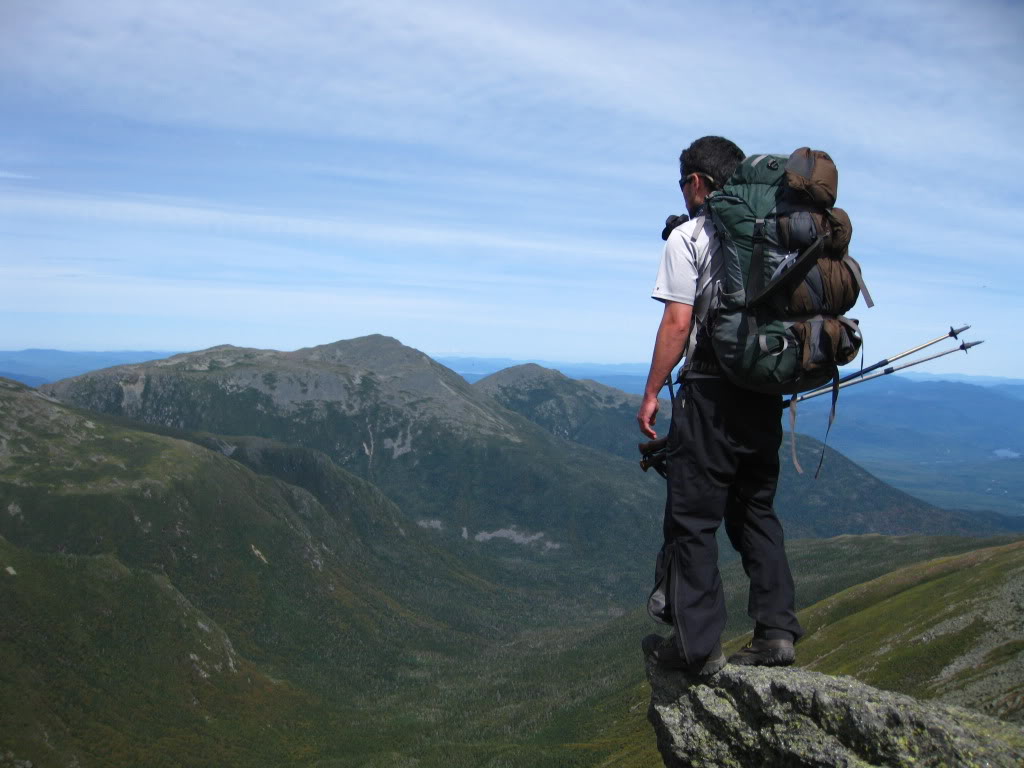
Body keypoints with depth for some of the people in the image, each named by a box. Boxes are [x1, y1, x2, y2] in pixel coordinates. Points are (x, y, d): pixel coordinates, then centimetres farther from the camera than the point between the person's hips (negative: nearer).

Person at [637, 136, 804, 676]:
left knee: (692, 519, 1)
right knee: (756, 511, 16)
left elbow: (678, 322, -13)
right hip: (765, 393, 7)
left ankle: (697, 645, 4)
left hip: (710, 393, -6)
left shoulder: (688, 237, -6)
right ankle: (776, 630, 15)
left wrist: (652, 393, -7)